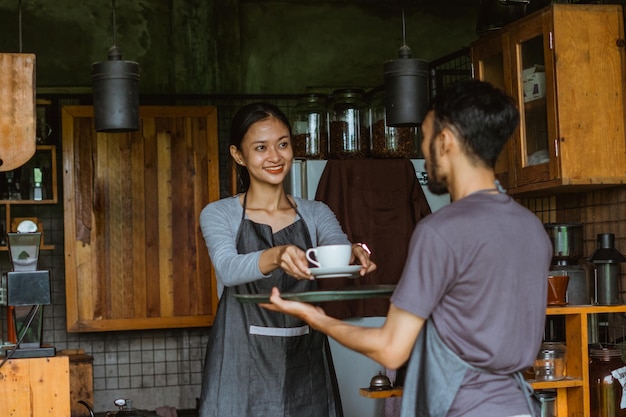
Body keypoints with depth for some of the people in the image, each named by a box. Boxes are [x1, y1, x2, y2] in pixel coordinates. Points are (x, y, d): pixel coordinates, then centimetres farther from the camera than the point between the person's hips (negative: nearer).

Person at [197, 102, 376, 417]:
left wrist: (354, 254, -36)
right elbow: (228, 269, -19)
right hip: (243, 365, -2)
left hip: (305, 364, 3)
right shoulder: (219, 215, 0)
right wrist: (276, 256, -40)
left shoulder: (316, 214, 8)